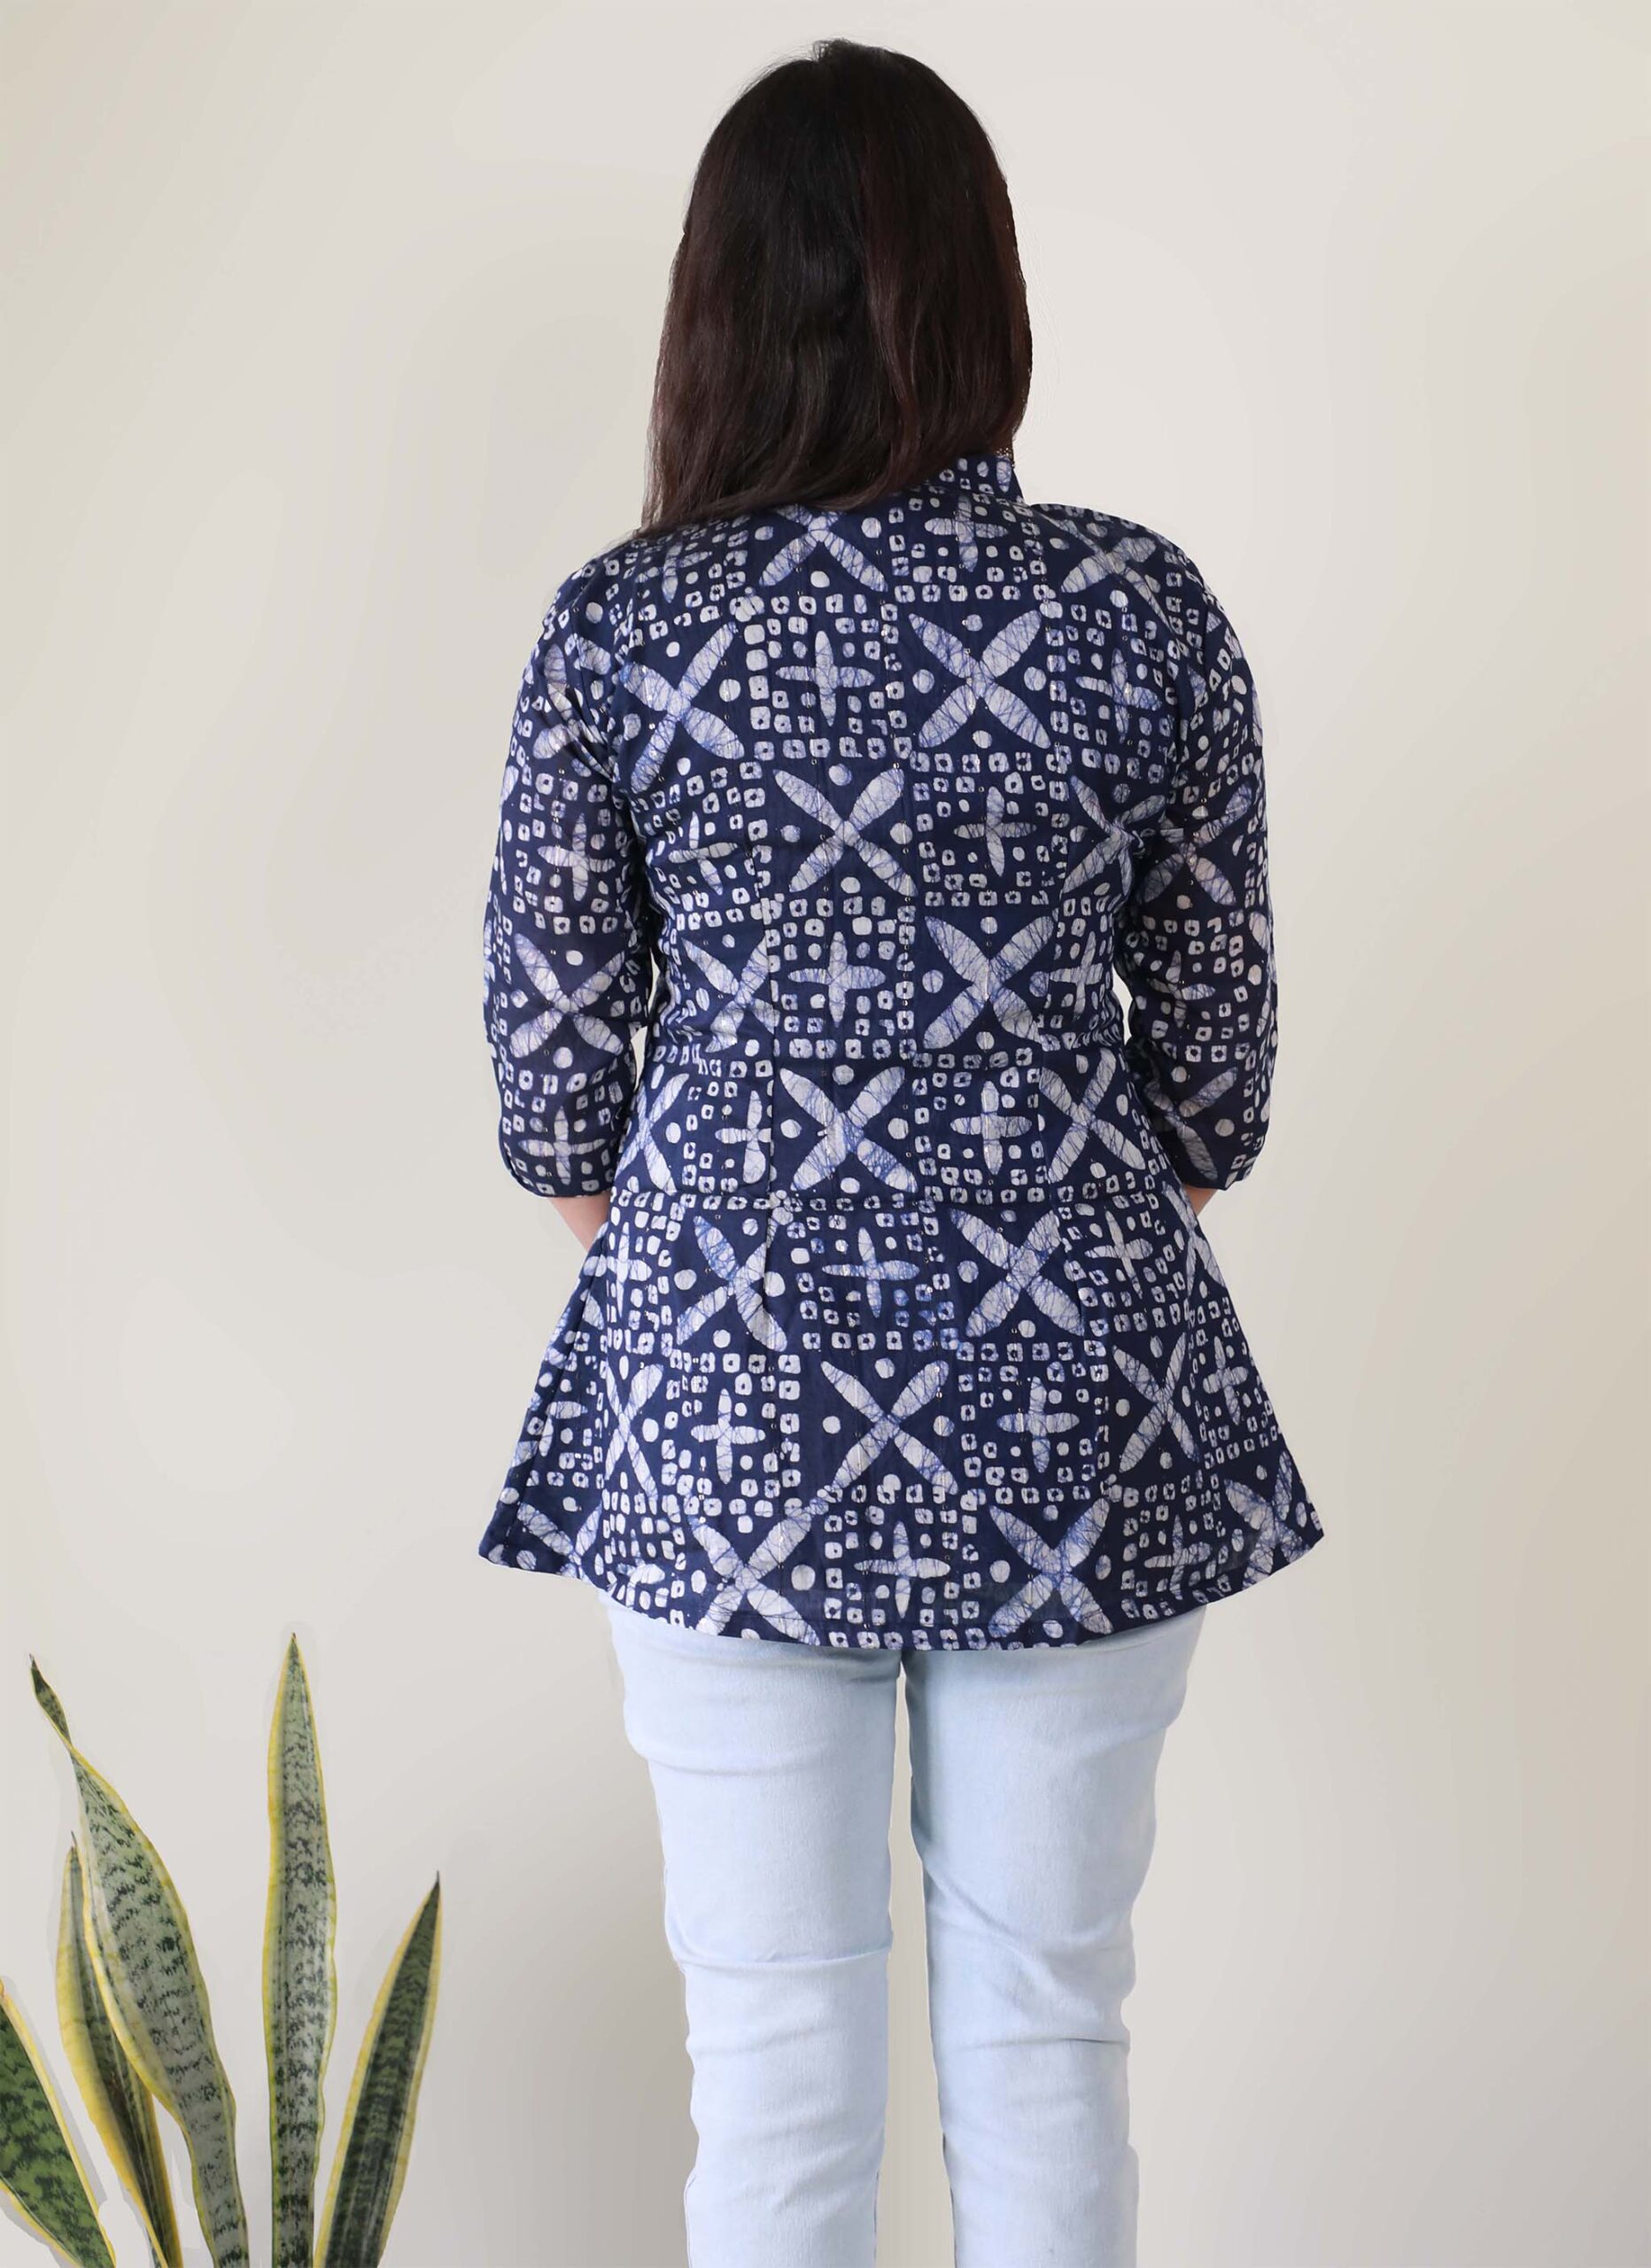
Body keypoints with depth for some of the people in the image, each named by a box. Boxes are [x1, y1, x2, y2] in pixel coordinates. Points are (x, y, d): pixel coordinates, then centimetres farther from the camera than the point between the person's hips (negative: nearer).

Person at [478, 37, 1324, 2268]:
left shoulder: (617, 631, -7)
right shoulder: (1146, 613, -6)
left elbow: (555, 1057, -1)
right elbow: (1211, 1044, 1)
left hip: (731, 1406, 0)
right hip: (1072, 1407, 1)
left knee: (776, 2052, 12)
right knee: (1048, 2027, 15)